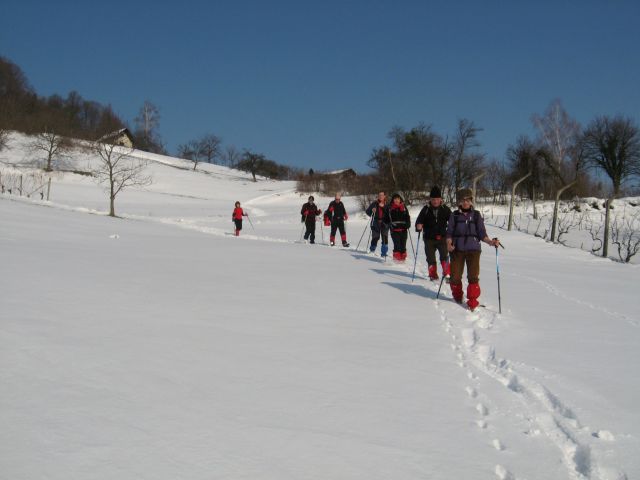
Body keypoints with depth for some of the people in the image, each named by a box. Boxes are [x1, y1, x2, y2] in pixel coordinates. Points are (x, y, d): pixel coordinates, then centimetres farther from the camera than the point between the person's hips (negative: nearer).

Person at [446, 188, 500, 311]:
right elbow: (449, 232, 6)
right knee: (455, 276, 0)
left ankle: (472, 301, -1)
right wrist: (449, 244, -14)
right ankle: (457, 296, 25)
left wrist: (491, 242, -13)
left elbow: (482, 233, 5)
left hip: (473, 249, 0)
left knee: (473, 276, -9)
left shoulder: (476, 215, 7)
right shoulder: (454, 215, 7)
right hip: (457, 249, 0)